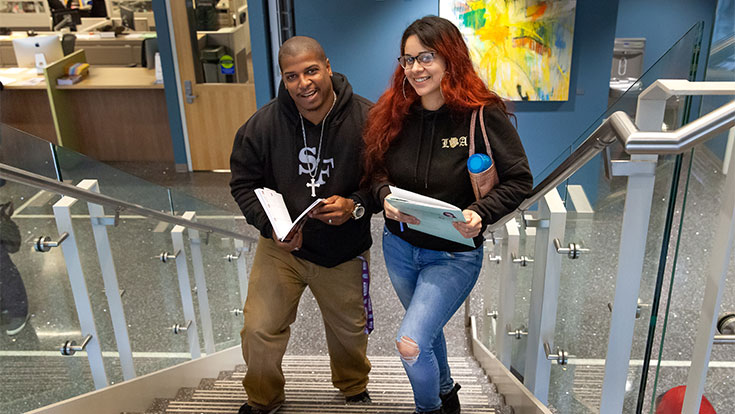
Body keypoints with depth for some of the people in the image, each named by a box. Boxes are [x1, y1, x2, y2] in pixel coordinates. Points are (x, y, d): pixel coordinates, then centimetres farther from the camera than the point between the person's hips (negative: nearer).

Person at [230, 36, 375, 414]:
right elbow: (243, 183, -4)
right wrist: (270, 224, -20)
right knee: (259, 328, 2)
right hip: (281, 245, 0)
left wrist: (355, 206, -27)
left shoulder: (367, 120, -18)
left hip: (344, 251, 0)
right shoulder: (263, 124, -15)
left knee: (349, 329, 21)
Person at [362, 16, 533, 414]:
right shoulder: (393, 113, -5)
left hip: (454, 254, -5)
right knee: (427, 329, 24)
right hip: (399, 246, 5)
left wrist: (480, 213, -28)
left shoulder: (484, 115, -17)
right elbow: (375, 171, 5)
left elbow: (519, 180, -12)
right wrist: (385, 197, -16)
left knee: (410, 343, -15)